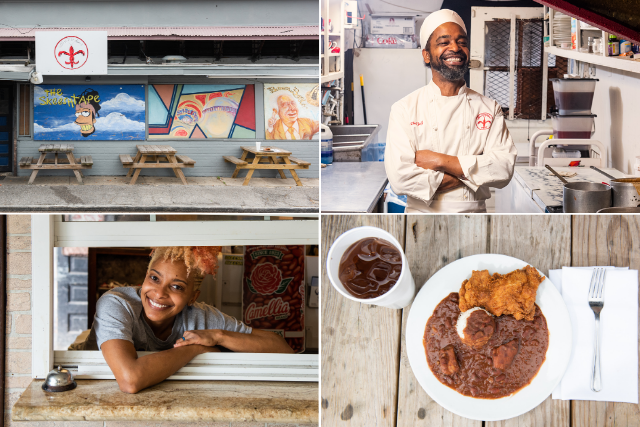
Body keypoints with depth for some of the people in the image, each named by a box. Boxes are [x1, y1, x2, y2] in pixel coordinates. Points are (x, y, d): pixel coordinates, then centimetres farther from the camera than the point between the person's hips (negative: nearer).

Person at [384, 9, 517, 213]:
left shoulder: (490, 108, 4)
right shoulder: (404, 109, -3)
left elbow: (504, 168, -8)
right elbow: (400, 176, -15)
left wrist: (441, 161, -15)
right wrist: (471, 175, -12)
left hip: (474, 216, 2)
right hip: (422, 213, -1)